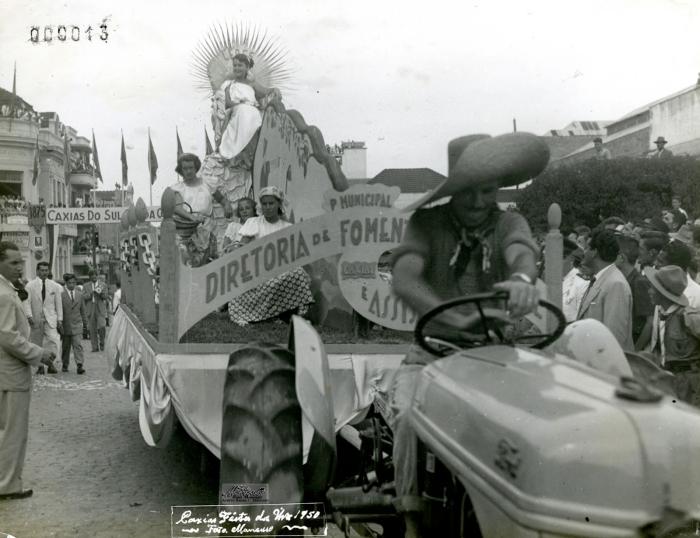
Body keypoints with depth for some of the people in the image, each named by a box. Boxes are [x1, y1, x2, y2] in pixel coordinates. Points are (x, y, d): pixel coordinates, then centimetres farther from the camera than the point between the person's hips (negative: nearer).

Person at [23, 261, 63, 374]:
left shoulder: (54, 286, 8)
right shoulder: (30, 285, 2)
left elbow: (58, 303, 9)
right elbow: (26, 302, -3)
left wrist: (60, 319, 4)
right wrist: (29, 316, -16)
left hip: (50, 318, 0)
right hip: (36, 319, 0)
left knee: (54, 340, -16)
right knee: (37, 343, 4)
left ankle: (50, 363, -8)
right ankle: (40, 366, 13)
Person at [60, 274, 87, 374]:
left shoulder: (79, 294, 8)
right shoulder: (61, 294, -4)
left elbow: (82, 310, 16)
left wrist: (84, 322, 17)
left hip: (77, 325, 1)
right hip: (65, 324, -1)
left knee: (78, 345, -9)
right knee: (65, 346, 9)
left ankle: (80, 365, -15)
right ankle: (65, 365, 23)